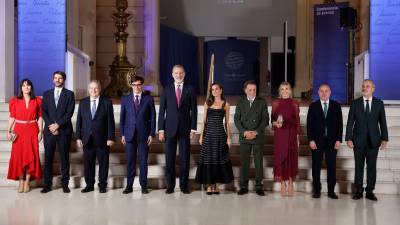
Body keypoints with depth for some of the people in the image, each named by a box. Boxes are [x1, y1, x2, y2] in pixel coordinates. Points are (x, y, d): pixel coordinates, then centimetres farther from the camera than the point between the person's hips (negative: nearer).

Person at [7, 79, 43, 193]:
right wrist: (8, 131, -5)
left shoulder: (37, 100, 4)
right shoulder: (15, 101, 4)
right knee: (18, 155, 0)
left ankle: (27, 182, 9)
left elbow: (40, 117, 3)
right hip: (19, 130, 0)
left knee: (31, 155, 1)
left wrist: (40, 131, -4)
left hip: (32, 131, 0)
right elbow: (12, 117, 3)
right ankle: (21, 182, 10)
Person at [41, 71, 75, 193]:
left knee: (64, 157, 2)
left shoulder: (69, 94, 5)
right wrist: (51, 125, -8)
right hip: (49, 131, 2)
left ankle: (65, 183, 8)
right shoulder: (47, 94, 13)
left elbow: (69, 113, -4)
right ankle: (47, 184, 9)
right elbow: (44, 111, 6)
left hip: (64, 130, -2)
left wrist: (58, 124, -13)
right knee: (48, 158, 3)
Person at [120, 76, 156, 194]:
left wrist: (151, 134, -4)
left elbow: (152, 118, 3)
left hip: (144, 135, -1)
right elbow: (122, 117, 8)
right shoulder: (125, 99, 7)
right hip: (129, 134, 1)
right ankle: (129, 185, 13)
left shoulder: (149, 99, 3)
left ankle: (143, 185, 13)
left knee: (143, 161, 3)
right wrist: (122, 134, 1)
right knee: (130, 161, 4)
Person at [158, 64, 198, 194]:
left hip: (185, 129, 0)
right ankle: (170, 185, 13)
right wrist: (161, 130, -2)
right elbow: (162, 111, 4)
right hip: (170, 129, 1)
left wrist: (193, 129, -4)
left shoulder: (190, 90, 4)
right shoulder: (166, 90, 5)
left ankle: (184, 185, 13)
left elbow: (194, 110, 3)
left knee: (185, 158, 2)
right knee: (169, 158, 3)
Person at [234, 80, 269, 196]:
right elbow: (237, 119, 2)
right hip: (244, 137, 1)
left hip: (258, 136, -1)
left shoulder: (262, 102, 3)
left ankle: (259, 186, 10)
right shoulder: (240, 102, 7)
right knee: (244, 162, 3)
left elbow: (265, 119, -1)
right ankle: (244, 186, 11)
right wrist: (244, 132, -11)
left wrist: (256, 132, -12)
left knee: (259, 162, 2)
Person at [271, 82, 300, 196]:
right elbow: (272, 119, 5)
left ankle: (290, 184, 14)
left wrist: (297, 137, 1)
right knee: (280, 158, 1)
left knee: (291, 158, 3)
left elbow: (297, 121, 4)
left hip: (291, 134, 0)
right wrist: (276, 123, -18)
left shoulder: (294, 103, 3)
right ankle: (283, 185, 11)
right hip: (279, 134, 0)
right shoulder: (275, 103, 3)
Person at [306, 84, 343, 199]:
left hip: (332, 141, 1)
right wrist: (311, 140, -7)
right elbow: (309, 124, 2)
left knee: (332, 166, 2)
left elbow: (339, 123, 4)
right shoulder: (313, 106, 5)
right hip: (317, 141, 0)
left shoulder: (336, 105, 8)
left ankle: (331, 190, 10)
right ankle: (316, 190, 12)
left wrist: (339, 140, -4)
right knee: (316, 166, 3)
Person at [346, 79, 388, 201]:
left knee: (372, 167, 4)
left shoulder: (379, 103, 5)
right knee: (359, 166, 5)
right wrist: (349, 138, -6)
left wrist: (384, 139, -2)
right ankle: (358, 191, 15)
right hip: (359, 140, 0)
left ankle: (370, 191, 14)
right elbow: (350, 122, 1)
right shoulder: (355, 103, 3)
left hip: (373, 140, 0)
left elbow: (383, 122, 4)